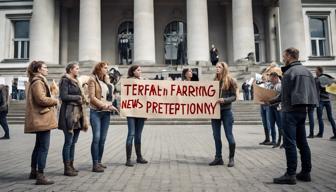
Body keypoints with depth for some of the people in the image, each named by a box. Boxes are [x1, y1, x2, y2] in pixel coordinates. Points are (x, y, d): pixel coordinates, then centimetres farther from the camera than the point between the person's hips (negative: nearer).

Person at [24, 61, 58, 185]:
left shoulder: (39, 81, 20)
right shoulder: (38, 82, -12)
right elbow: (42, 99, -22)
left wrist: (52, 101, 9)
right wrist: (55, 101, -8)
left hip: (39, 119, 11)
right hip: (42, 119, -11)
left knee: (38, 146, 19)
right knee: (44, 148, -9)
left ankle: (33, 172, 29)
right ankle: (40, 176, -7)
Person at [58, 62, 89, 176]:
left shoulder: (75, 81, 21)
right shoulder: (65, 80, -4)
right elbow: (63, 96, -14)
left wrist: (82, 99, 3)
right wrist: (78, 97, -8)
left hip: (77, 113, 8)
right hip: (69, 113, -8)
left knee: (73, 142, 11)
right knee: (68, 142, -4)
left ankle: (71, 165, 19)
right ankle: (67, 168, 3)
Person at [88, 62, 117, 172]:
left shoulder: (106, 80, 17)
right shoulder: (93, 80, -1)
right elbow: (92, 97, -9)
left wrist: (110, 106, -3)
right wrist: (105, 105, -15)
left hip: (106, 112, 6)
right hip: (96, 112, -6)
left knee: (103, 138, 7)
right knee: (96, 137, -8)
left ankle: (99, 162, 17)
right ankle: (95, 164, -3)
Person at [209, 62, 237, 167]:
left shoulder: (230, 81, -3)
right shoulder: (214, 81, 9)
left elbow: (234, 96, -5)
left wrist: (224, 100, -20)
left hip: (226, 111, -4)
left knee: (229, 135, 3)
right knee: (216, 136, 9)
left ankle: (231, 158, 19)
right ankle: (218, 158, 21)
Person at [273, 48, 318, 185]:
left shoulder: (289, 72, -11)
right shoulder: (306, 71, 15)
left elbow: (285, 94, -13)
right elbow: (311, 90, 16)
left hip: (291, 110, -9)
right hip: (303, 110, 9)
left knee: (289, 143, -6)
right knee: (302, 142, 12)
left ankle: (290, 174, -4)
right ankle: (306, 172, 18)